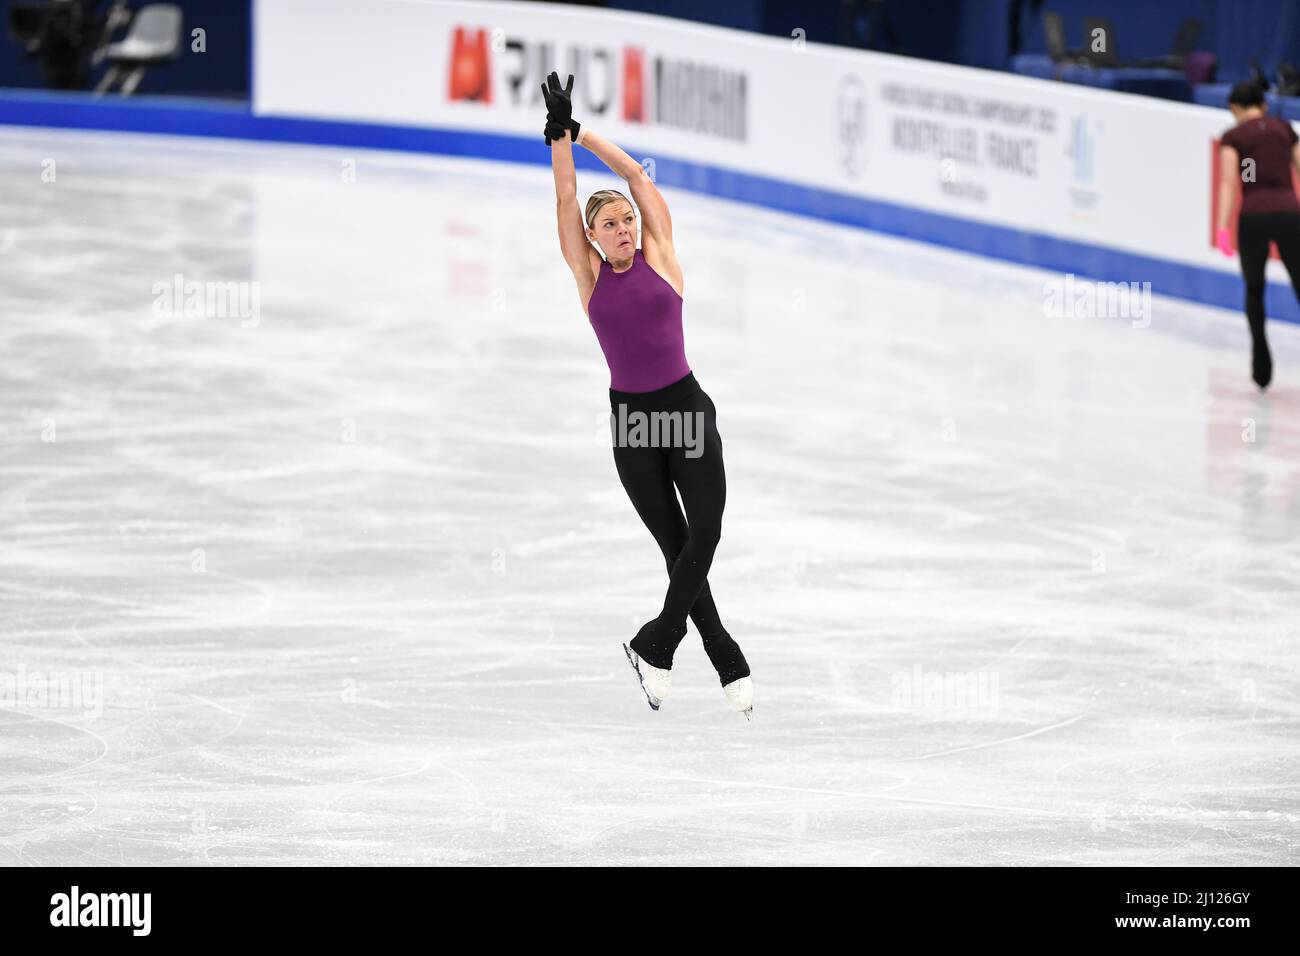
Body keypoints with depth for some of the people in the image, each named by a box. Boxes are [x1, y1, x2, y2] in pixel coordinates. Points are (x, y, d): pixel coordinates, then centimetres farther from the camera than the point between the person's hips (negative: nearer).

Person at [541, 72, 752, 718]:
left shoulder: (659, 257, 2)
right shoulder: (590, 275, 4)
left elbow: (636, 175, 1)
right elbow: (566, 198, -1)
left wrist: (581, 131, 4)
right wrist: (559, 136, -7)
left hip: (686, 410, -1)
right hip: (631, 420, 1)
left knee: (705, 531, -15)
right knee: (678, 544, 4)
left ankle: (655, 646, 0)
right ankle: (728, 664, 12)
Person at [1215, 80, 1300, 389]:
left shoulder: (1233, 137, 7)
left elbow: (1228, 182, -5)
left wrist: (1222, 228, -12)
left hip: (1253, 216, -1)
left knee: (1254, 290, 22)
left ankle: (1261, 362, 15)